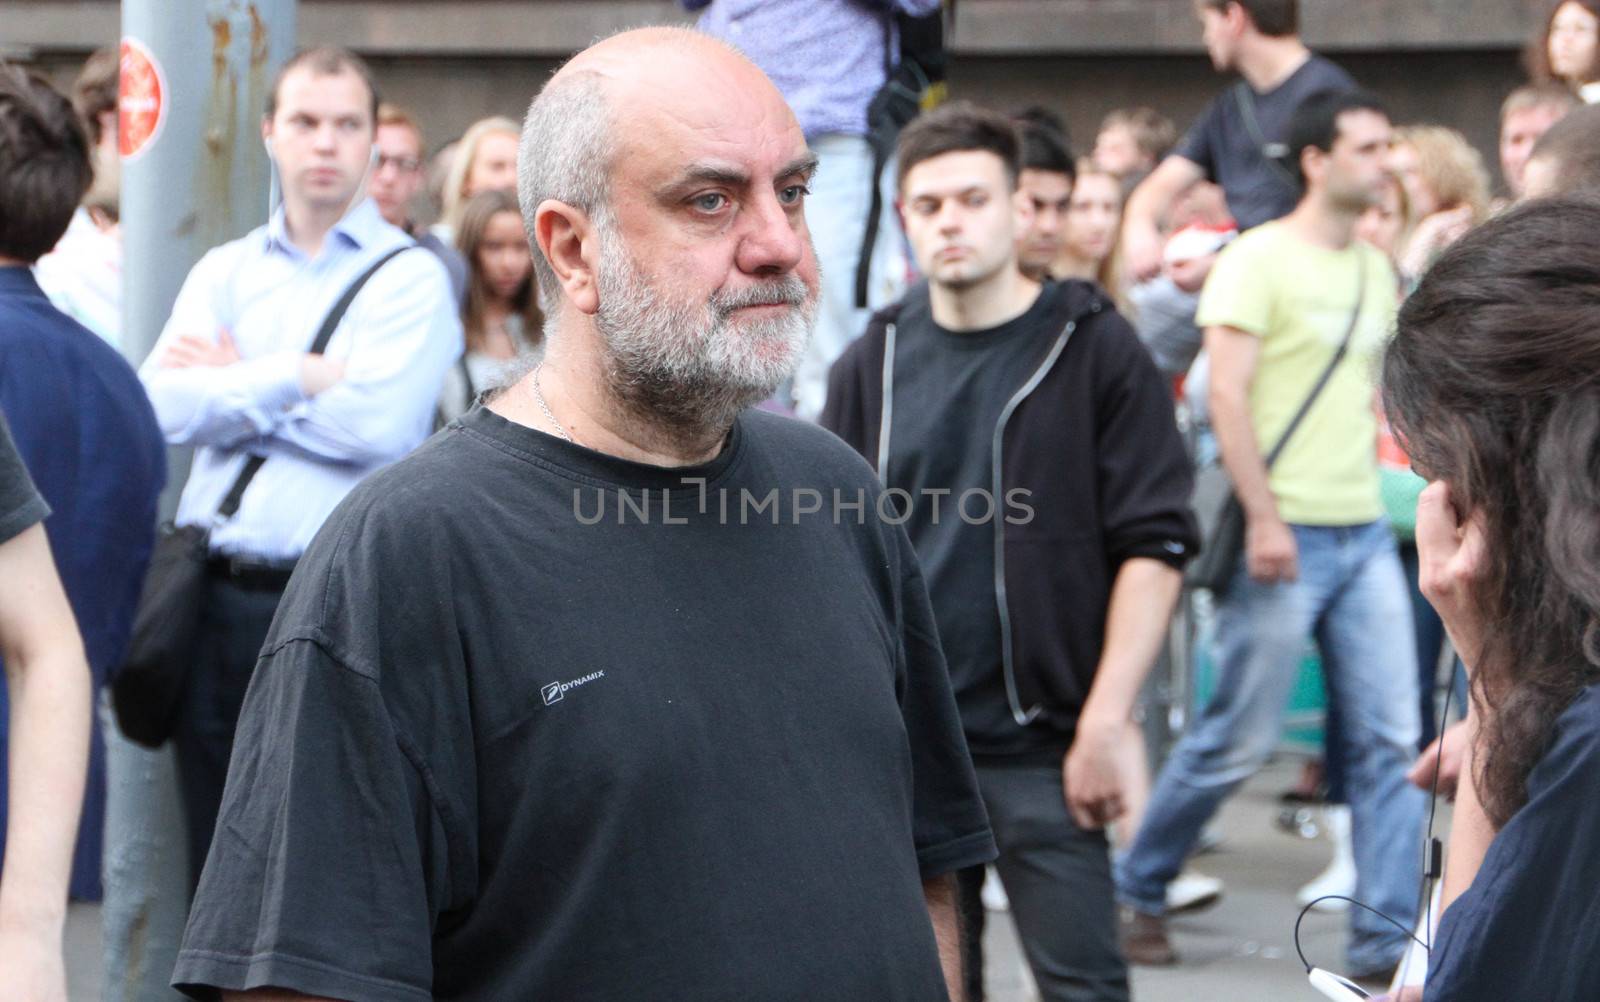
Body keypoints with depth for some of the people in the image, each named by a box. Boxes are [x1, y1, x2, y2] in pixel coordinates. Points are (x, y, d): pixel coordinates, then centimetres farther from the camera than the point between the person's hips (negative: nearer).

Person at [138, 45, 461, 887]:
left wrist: (235, 385, -4)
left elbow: (380, 423, -14)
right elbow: (162, 404, -2)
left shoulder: (410, 276, 1)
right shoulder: (224, 272, 13)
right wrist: (298, 378, -9)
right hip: (218, 597, 4)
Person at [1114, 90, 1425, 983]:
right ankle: (1137, 891, 19)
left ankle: (1388, 937, 3)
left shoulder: (1379, 270, 14)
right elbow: (1229, 394, -14)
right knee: (1240, 738, -1)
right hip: (1285, 537, -7)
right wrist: (1264, 517, -20)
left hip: (1367, 534, 7)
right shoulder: (1258, 260, -8)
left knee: (1392, 739, 0)